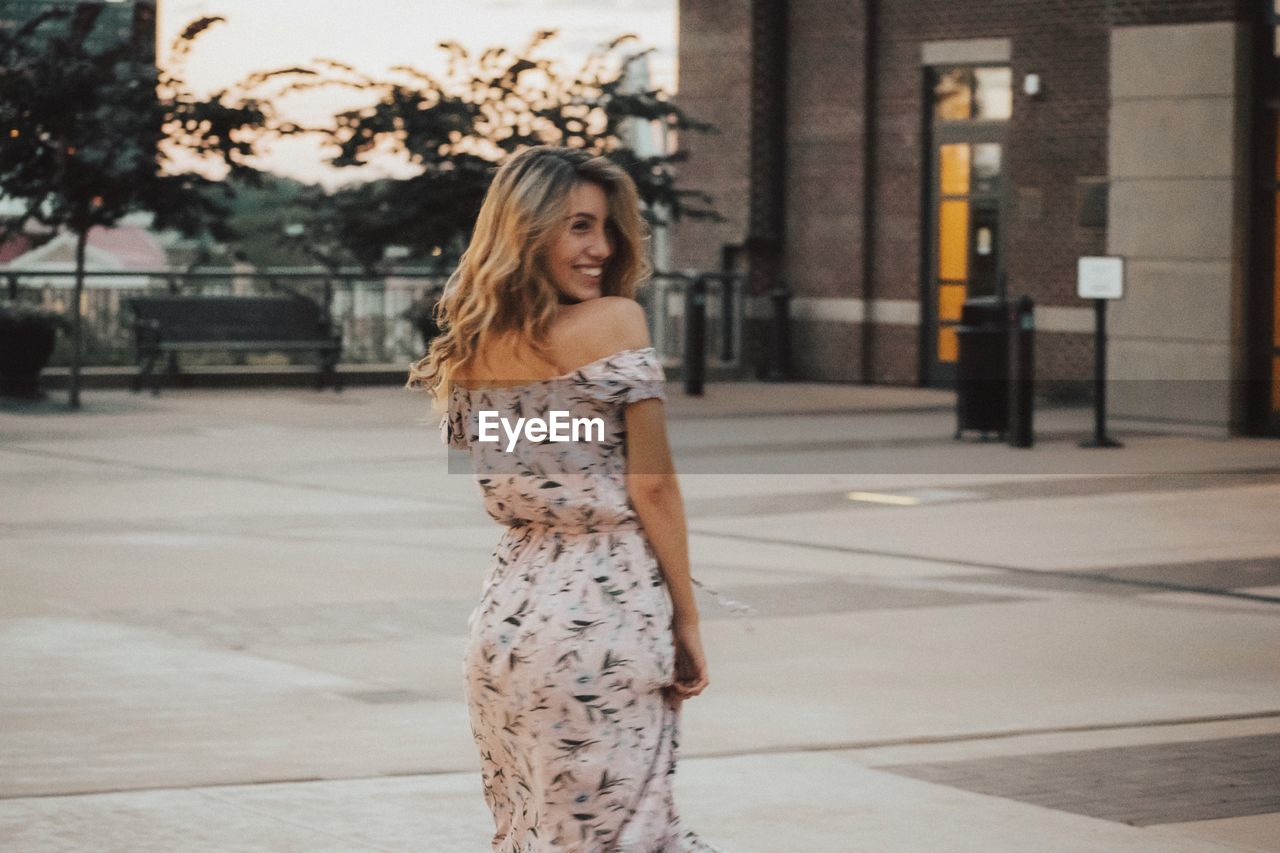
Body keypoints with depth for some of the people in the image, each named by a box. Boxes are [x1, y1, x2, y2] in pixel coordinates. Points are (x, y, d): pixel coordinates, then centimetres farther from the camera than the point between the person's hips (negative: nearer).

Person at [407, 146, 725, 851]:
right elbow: (651, 485, -9)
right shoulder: (614, 322, -9)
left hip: (505, 608, 7)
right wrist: (687, 622, -4)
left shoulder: (469, 349, 9)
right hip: (605, 607, -7)